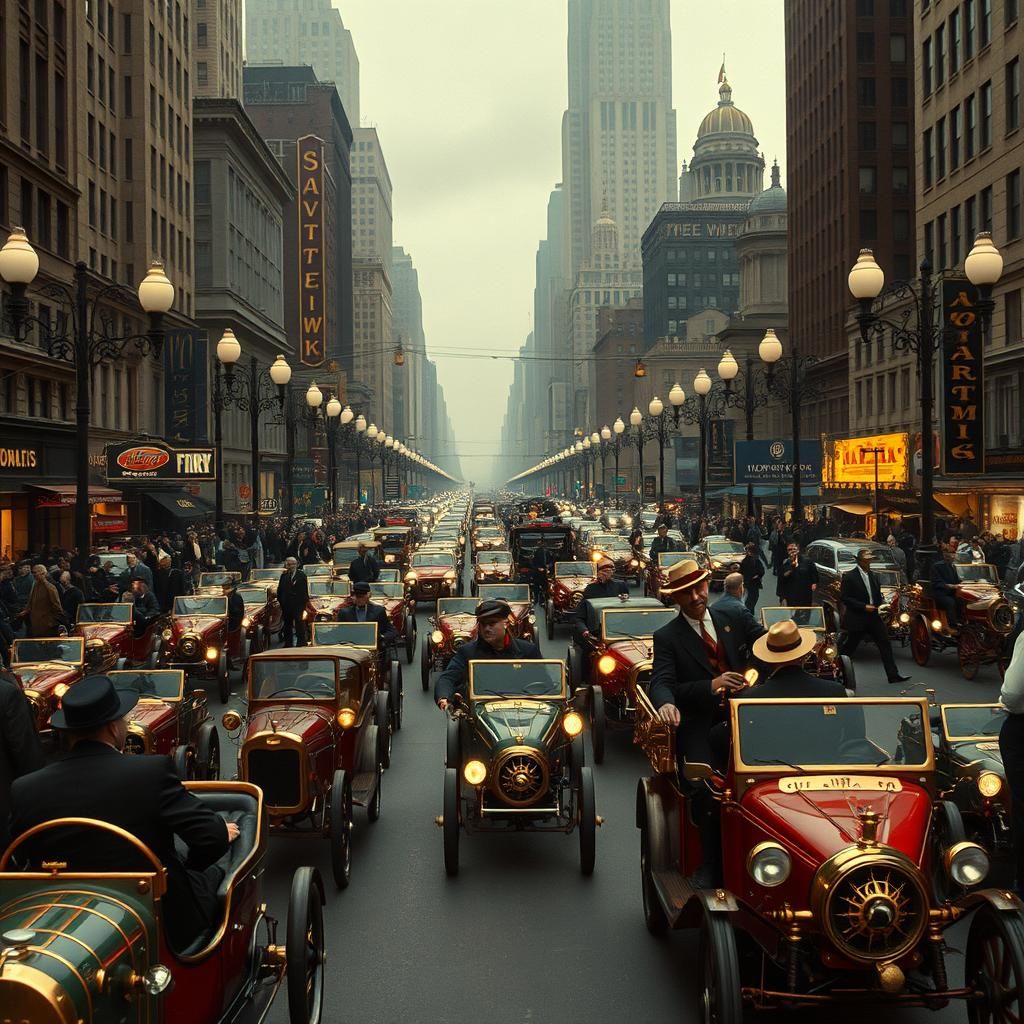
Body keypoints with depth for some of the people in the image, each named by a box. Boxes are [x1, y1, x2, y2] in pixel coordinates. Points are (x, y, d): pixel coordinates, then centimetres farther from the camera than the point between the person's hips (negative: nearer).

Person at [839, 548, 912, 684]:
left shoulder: (873, 576, 8)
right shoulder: (849, 577, -12)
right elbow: (844, 598, -15)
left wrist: (879, 605, -3)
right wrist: (863, 606, -20)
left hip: (874, 616, 6)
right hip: (857, 618, -6)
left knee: (885, 644, 1)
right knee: (849, 647, 4)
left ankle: (893, 674, 5)